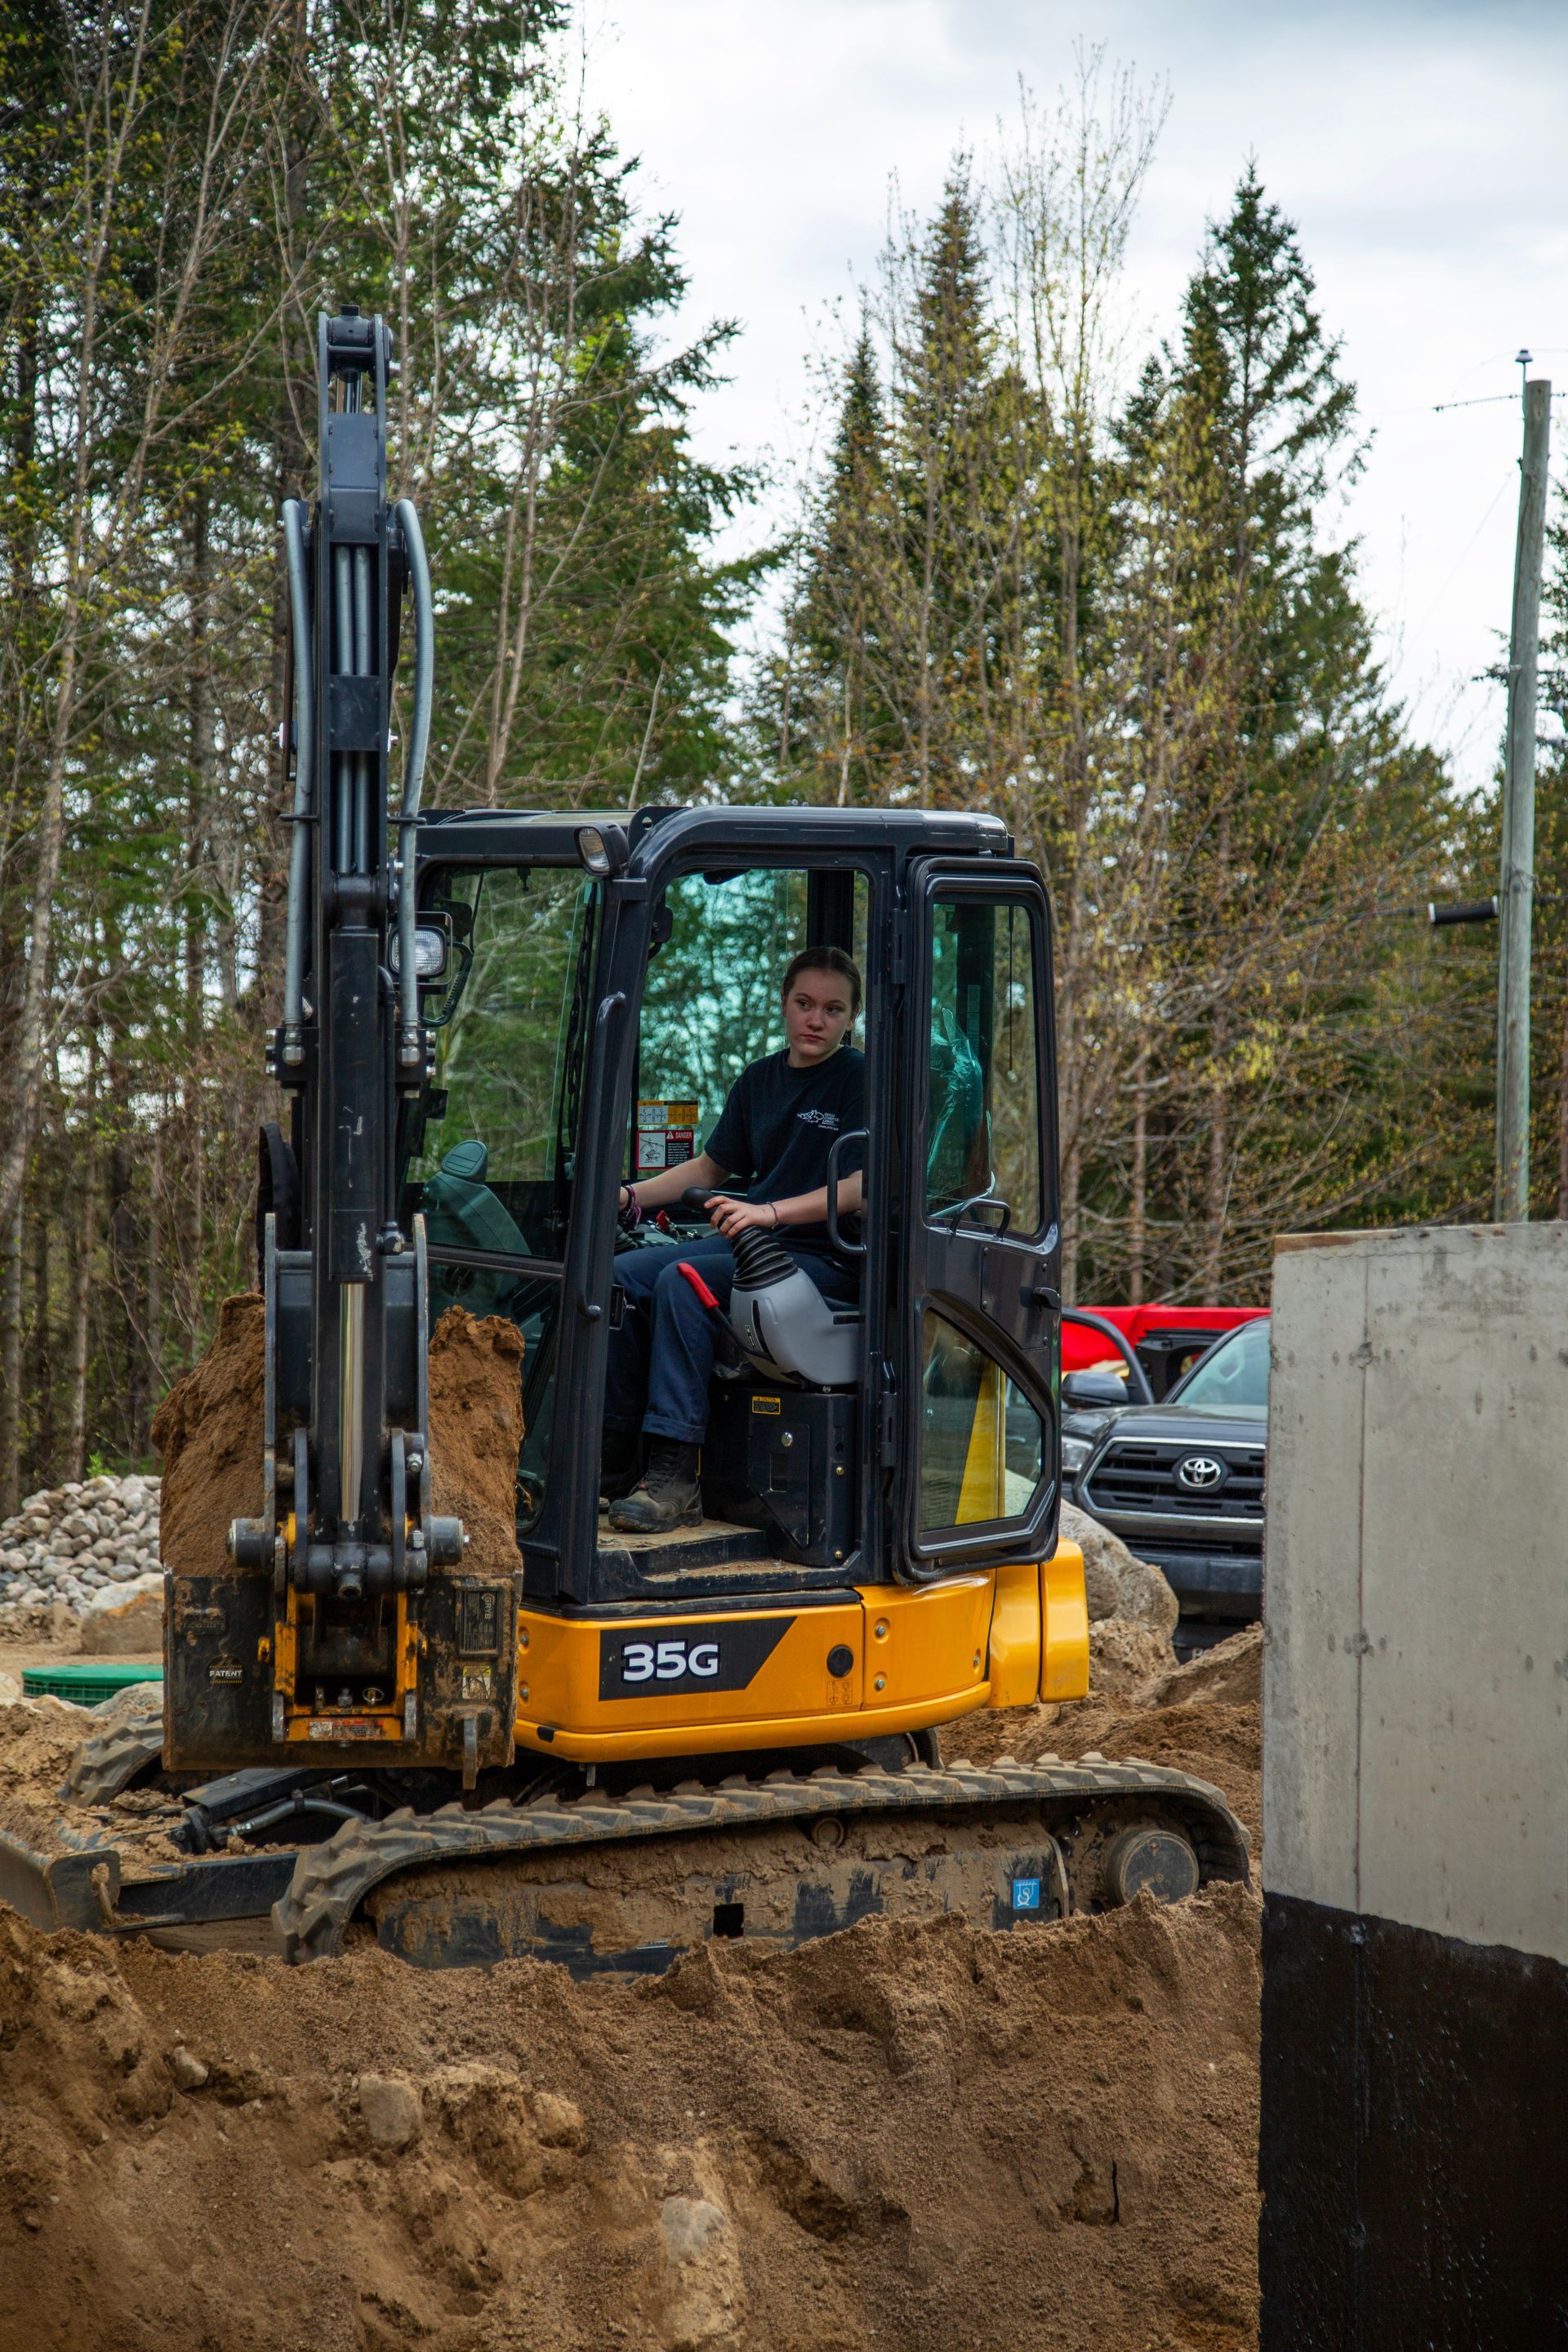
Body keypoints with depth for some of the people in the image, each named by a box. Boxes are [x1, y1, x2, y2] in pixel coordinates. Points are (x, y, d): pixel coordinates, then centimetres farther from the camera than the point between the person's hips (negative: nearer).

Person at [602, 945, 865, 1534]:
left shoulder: (860, 1079, -7)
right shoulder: (759, 1081, 16)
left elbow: (864, 1186, -19)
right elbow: (712, 1168, 26)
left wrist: (769, 1211, -29)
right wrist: (631, 1195, 11)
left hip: (821, 1258, -8)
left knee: (683, 1282, -30)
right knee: (622, 1277, -13)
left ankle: (674, 1478, -33)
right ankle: (618, 1467, -12)